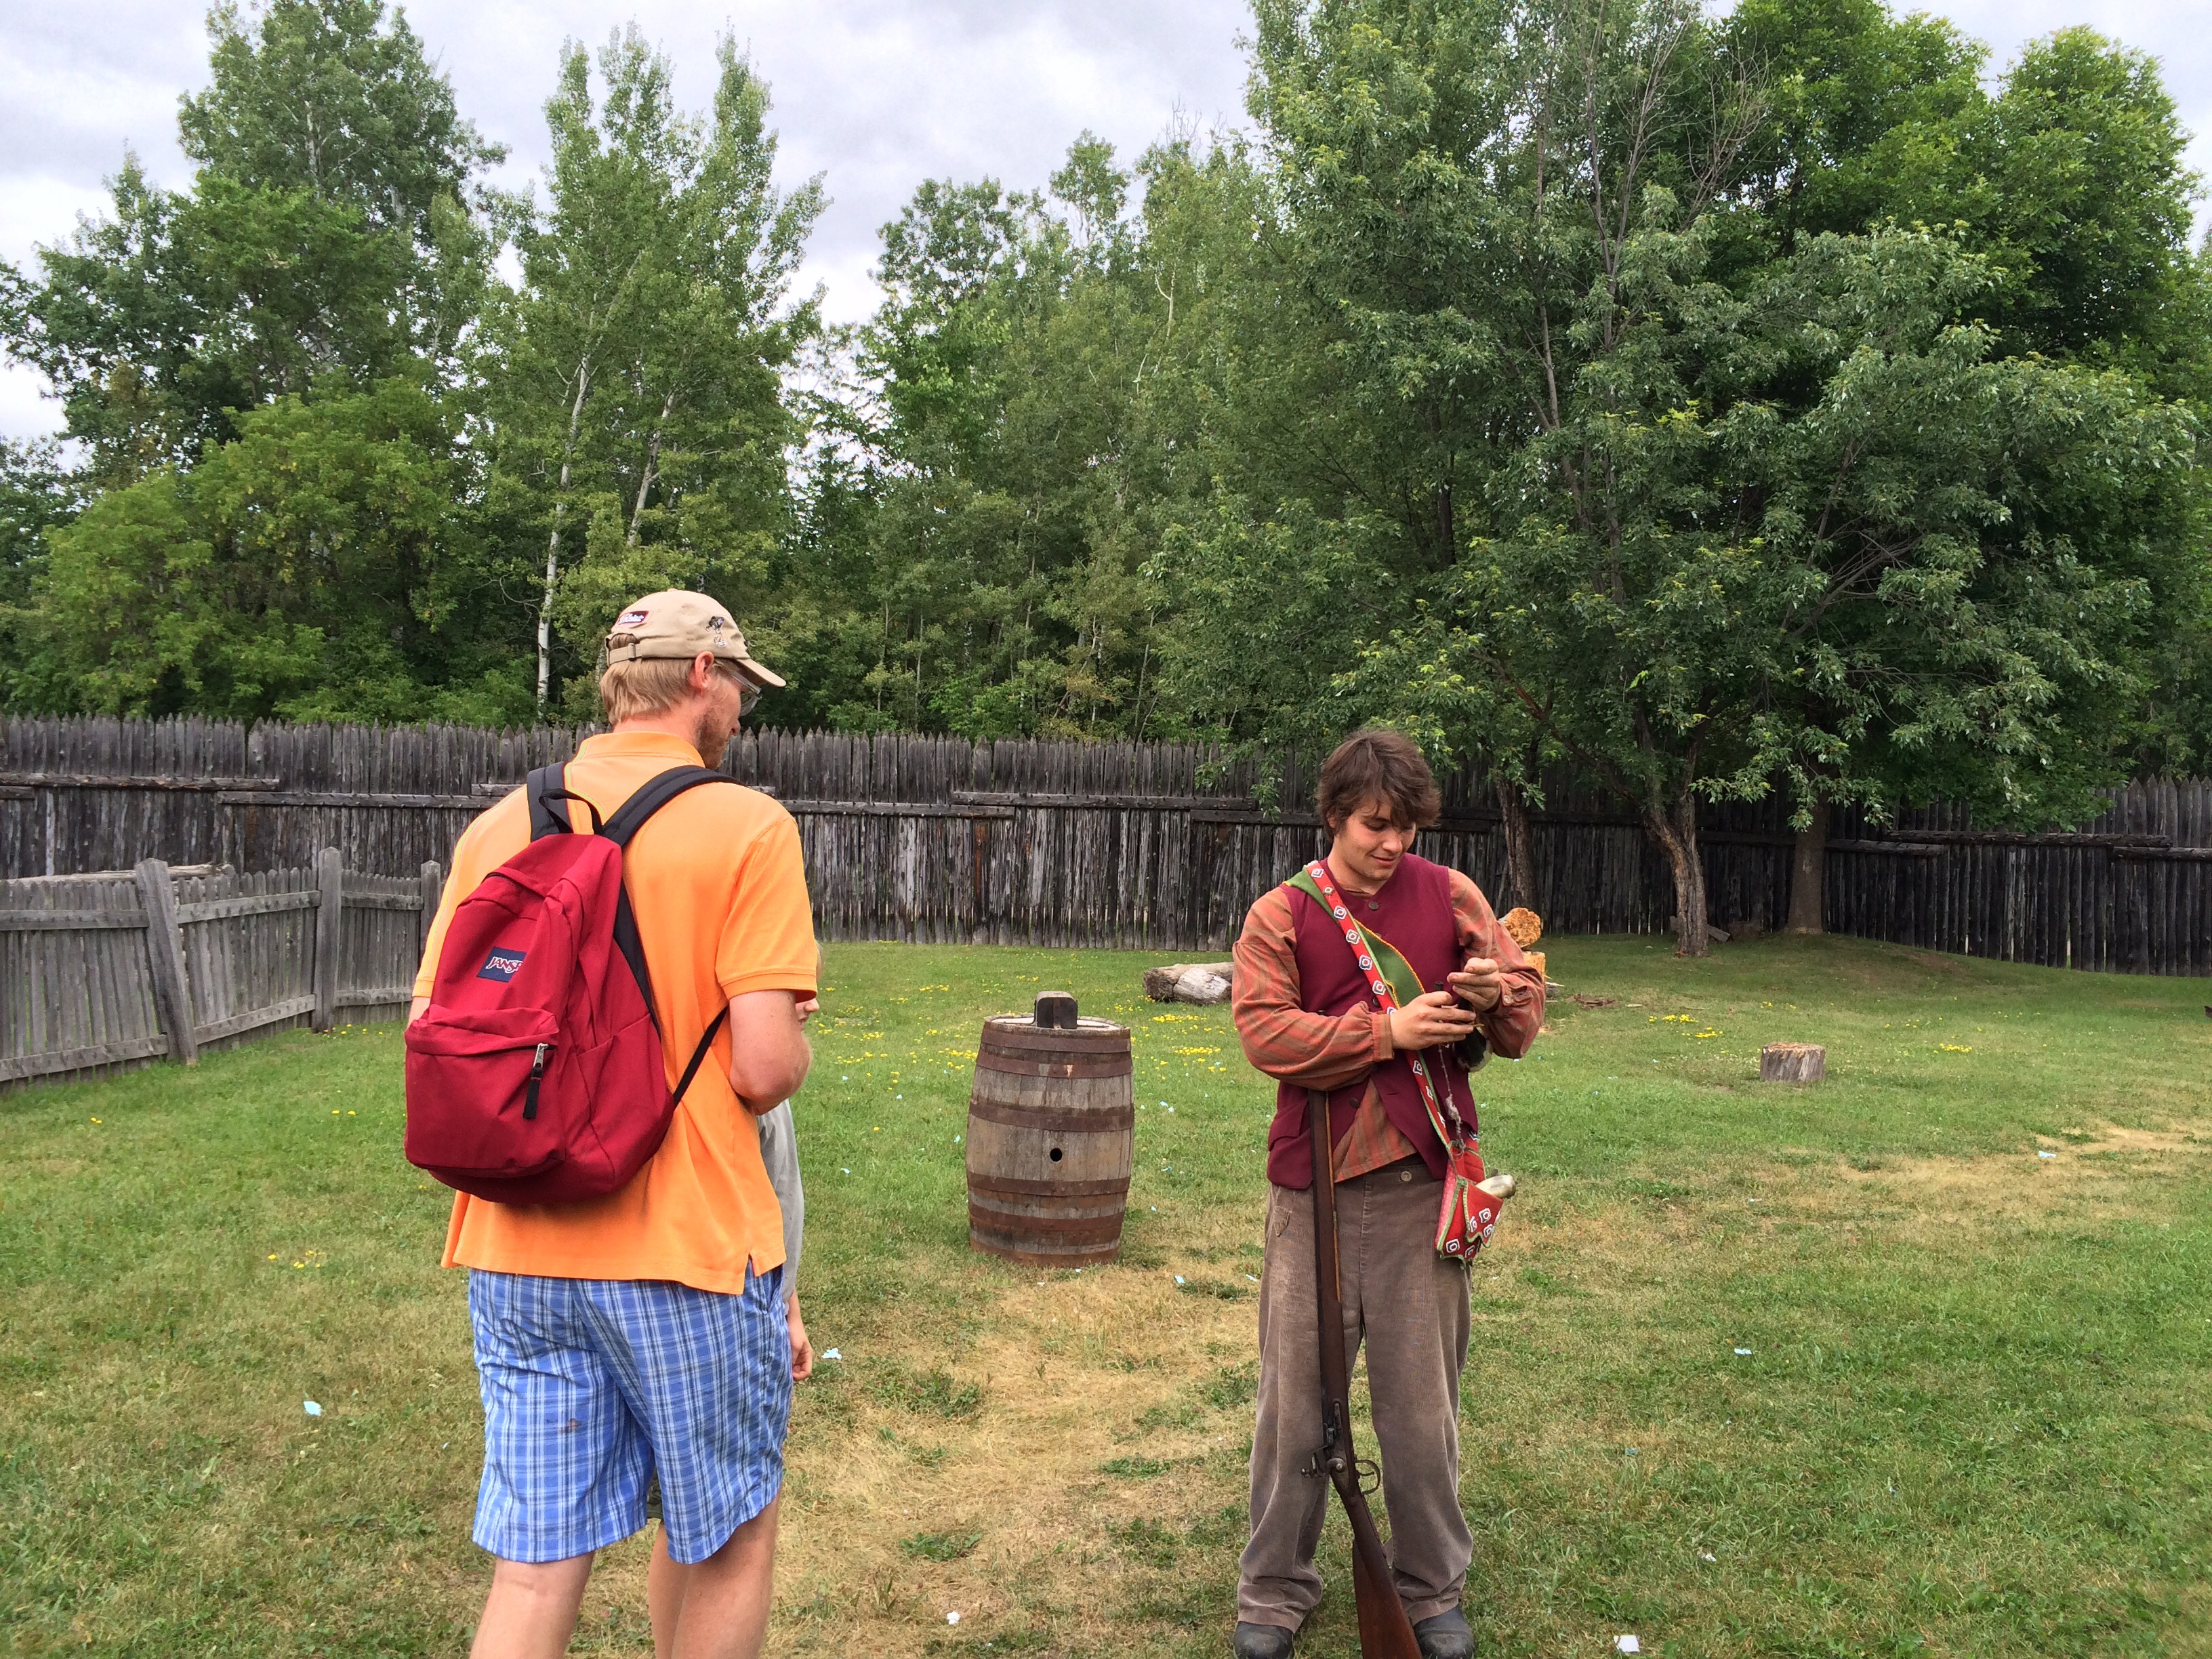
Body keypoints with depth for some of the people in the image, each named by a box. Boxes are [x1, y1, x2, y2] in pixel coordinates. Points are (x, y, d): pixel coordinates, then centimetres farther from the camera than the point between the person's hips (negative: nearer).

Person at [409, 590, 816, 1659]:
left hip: (514, 1251, 5)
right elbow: (766, 1067, -17)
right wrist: (794, 1051, 5)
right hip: (690, 1245, -4)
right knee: (726, 1536, 18)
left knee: (536, 1567, 13)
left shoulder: (499, 827, 4)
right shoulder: (746, 826, -11)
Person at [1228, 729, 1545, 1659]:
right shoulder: (1280, 915, 0)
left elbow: (1526, 1014, 8)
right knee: (1296, 1398, 10)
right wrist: (1390, 1032, -19)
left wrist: (1497, 993, -15)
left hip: (1420, 1188, 1)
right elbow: (1266, 1032, -13)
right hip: (1315, 1191, -1)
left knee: (1421, 1401, 12)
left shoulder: (1450, 896, 5)